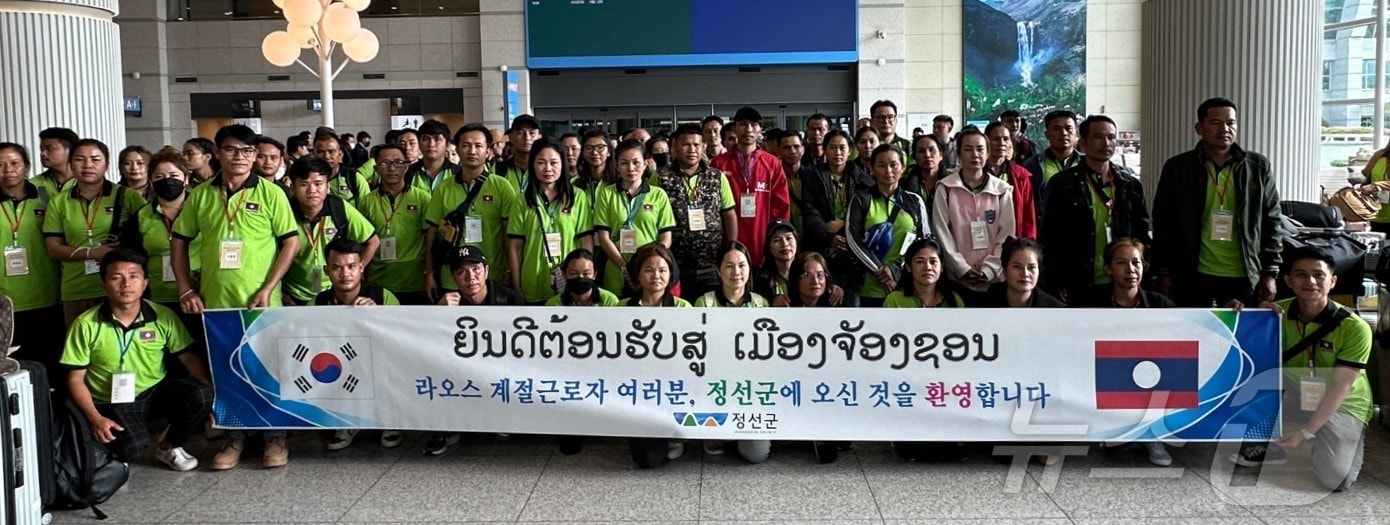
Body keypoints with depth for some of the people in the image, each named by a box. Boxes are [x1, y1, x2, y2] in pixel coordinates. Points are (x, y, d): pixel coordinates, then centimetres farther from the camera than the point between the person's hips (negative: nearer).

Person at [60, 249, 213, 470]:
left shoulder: (164, 317, -6)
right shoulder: (86, 325, -11)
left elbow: (189, 359, -1)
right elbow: (76, 379, -5)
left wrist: (211, 395, -17)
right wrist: (95, 418, -18)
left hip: (156, 392, 3)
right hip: (111, 402, -2)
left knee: (201, 396, -26)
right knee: (131, 446, -32)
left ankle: (169, 447, 3)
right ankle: (115, 453, 10)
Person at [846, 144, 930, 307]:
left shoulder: (915, 201, 10)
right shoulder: (861, 200, 6)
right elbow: (853, 240, -4)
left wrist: (896, 269, -10)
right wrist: (880, 271, -13)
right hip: (871, 289, -1)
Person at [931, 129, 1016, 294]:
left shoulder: (1002, 190, 4)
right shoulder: (945, 189, 0)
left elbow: (1007, 235, 2)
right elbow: (941, 233, -3)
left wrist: (988, 269, -8)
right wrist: (962, 268, -10)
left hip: (994, 277, 1)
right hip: (957, 277, -1)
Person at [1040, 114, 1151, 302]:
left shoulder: (1130, 184, 9)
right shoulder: (1063, 184, 0)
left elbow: (1142, 233, 14)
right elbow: (1050, 238, -2)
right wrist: (1057, 286, -7)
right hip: (1077, 287, -3)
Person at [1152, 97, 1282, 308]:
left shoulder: (1258, 167, 5)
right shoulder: (1177, 168, 1)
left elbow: (1271, 222, 8)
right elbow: (1163, 225, 3)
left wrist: (1270, 273, 3)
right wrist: (1164, 273, -1)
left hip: (1245, 277, 1)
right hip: (1193, 277, -1)